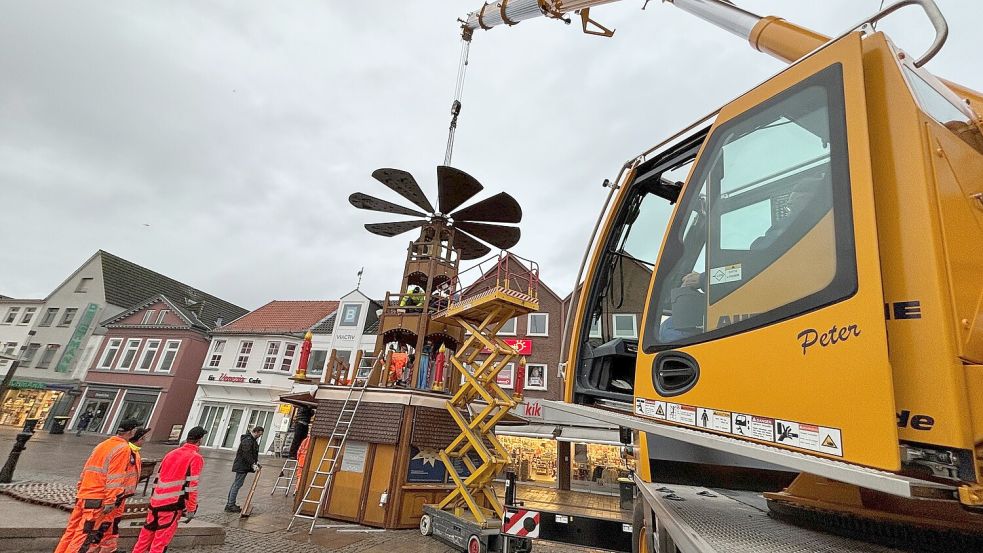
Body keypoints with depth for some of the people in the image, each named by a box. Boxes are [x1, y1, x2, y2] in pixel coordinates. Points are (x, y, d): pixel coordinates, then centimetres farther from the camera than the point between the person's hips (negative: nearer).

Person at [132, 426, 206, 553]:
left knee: (147, 533, 20)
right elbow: (192, 486, -15)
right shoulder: (196, 458, -11)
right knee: (162, 538, 2)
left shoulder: (171, 453, 11)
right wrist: (191, 509, -7)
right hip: (172, 504, -7)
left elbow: (158, 478, 17)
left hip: (156, 501, 7)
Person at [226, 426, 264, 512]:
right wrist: (253, 464, -26)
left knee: (235, 484, 15)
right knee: (237, 485, -7)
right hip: (242, 466, -11)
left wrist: (256, 461, 12)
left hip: (242, 466, 11)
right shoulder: (247, 440, -20)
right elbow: (247, 454, -26)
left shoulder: (253, 439, 13)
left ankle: (230, 504, 22)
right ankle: (230, 506, -2)